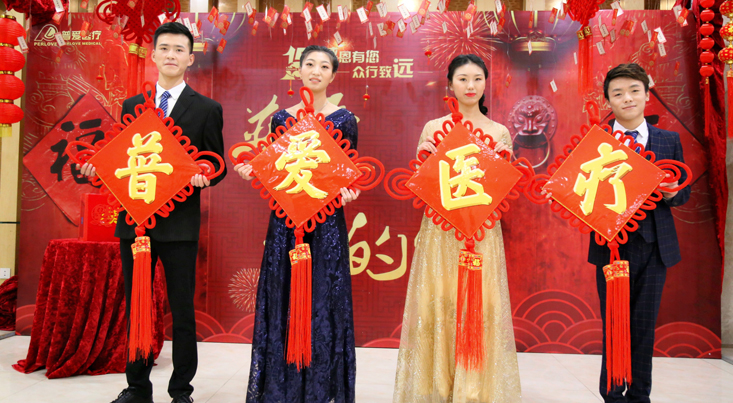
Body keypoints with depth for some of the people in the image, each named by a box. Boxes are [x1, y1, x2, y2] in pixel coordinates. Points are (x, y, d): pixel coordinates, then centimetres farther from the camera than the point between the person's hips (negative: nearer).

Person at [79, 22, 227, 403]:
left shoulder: (207, 109, 3)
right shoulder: (131, 106, 14)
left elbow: (218, 165, 1)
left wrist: (201, 177, -20)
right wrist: (100, 167, -4)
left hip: (179, 224, -4)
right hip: (134, 218, 4)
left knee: (182, 310, 4)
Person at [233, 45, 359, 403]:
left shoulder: (344, 119, 3)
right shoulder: (281, 118, 10)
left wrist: (347, 191, -17)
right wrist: (253, 171, -7)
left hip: (326, 222, -2)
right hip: (286, 220, 2)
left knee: (323, 299, 2)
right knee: (284, 299, 6)